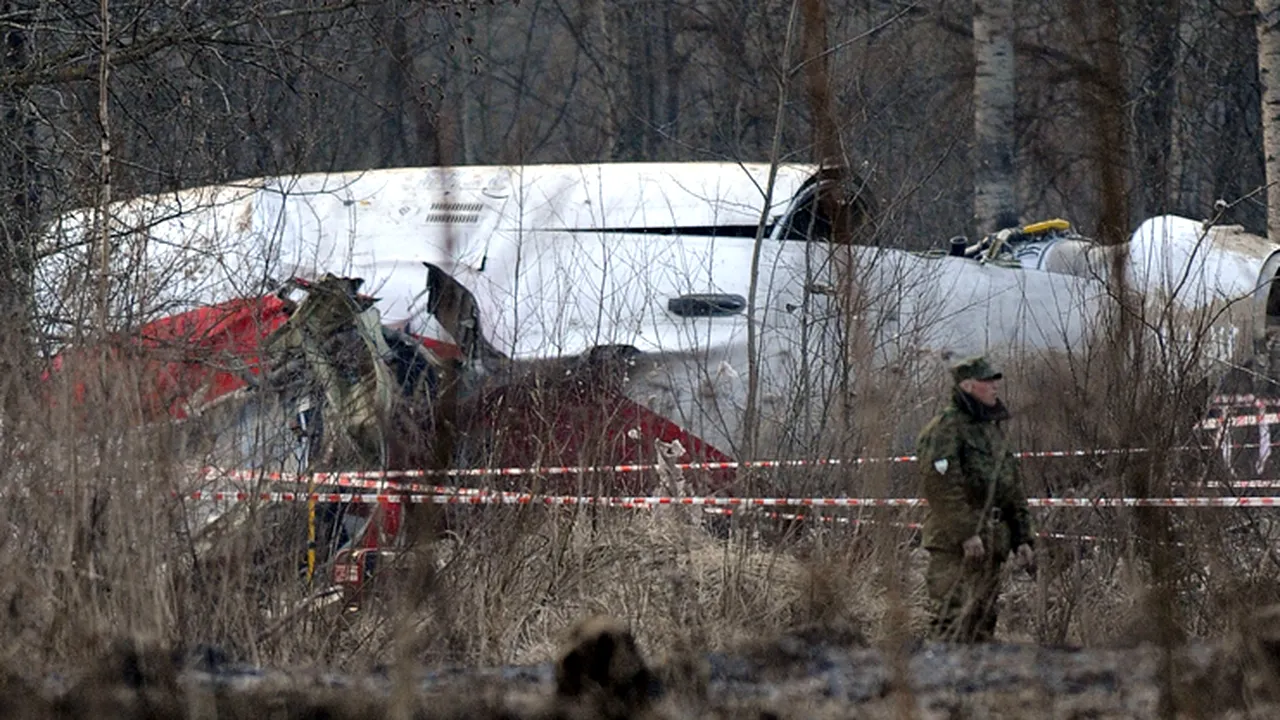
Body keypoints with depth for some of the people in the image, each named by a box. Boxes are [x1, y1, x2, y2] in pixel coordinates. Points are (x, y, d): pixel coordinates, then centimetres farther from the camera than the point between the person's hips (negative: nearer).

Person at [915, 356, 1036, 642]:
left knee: (983, 622, 11)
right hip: (955, 545, -9)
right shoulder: (946, 428, -9)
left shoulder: (992, 428, 21)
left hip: (990, 546, 9)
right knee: (954, 621, -14)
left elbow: (1012, 490, 25)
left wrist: (1022, 539, 18)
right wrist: (966, 534, -22)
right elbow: (942, 487, -19)